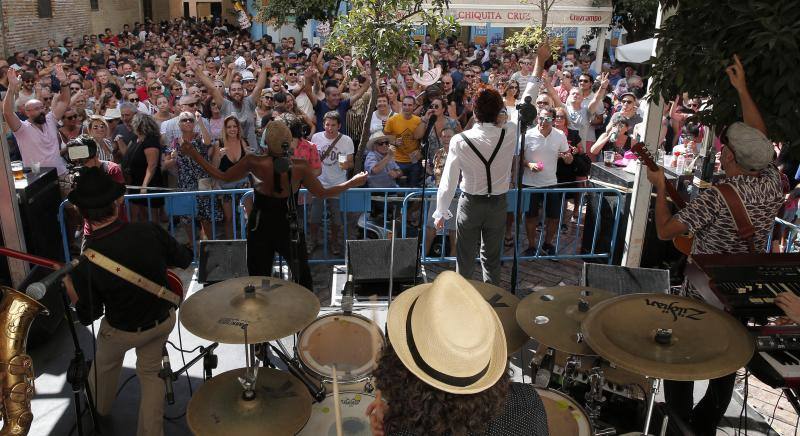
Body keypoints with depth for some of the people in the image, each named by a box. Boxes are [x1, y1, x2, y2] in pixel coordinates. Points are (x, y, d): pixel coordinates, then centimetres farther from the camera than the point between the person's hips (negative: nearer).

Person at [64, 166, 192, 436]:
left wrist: (74, 296, 1)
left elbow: (88, 317, -15)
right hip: (164, 319, 1)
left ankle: (99, 413, 56)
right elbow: (184, 260, -6)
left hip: (123, 331, -1)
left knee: (104, 365, 31)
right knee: (150, 373, 25)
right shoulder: (150, 231, -25)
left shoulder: (84, 264, -29)